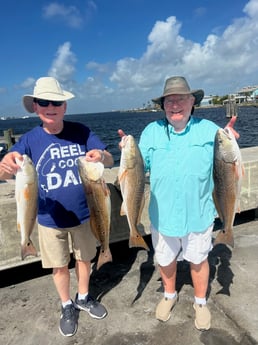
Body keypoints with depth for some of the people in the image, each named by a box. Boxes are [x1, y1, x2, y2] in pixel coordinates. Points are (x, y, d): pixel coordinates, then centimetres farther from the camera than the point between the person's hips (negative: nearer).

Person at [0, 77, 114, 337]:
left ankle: (83, 298, 48)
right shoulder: (30, 139, -11)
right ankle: (67, 306, 45)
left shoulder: (81, 131, -10)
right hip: (50, 218, 0)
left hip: (83, 214, 1)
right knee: (59, 266, 18)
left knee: (84, 258, 20)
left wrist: (101, 156, -35)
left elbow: (109, 161, -11)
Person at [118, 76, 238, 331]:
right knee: (165, 259, 21)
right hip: (162, 214, 2)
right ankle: (169, 295, 50)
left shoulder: (209, 129, -6)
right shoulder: (151, 131, -3)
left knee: (198, 260, 19)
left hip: (198, 214, -1)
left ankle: (200, 302, 46)